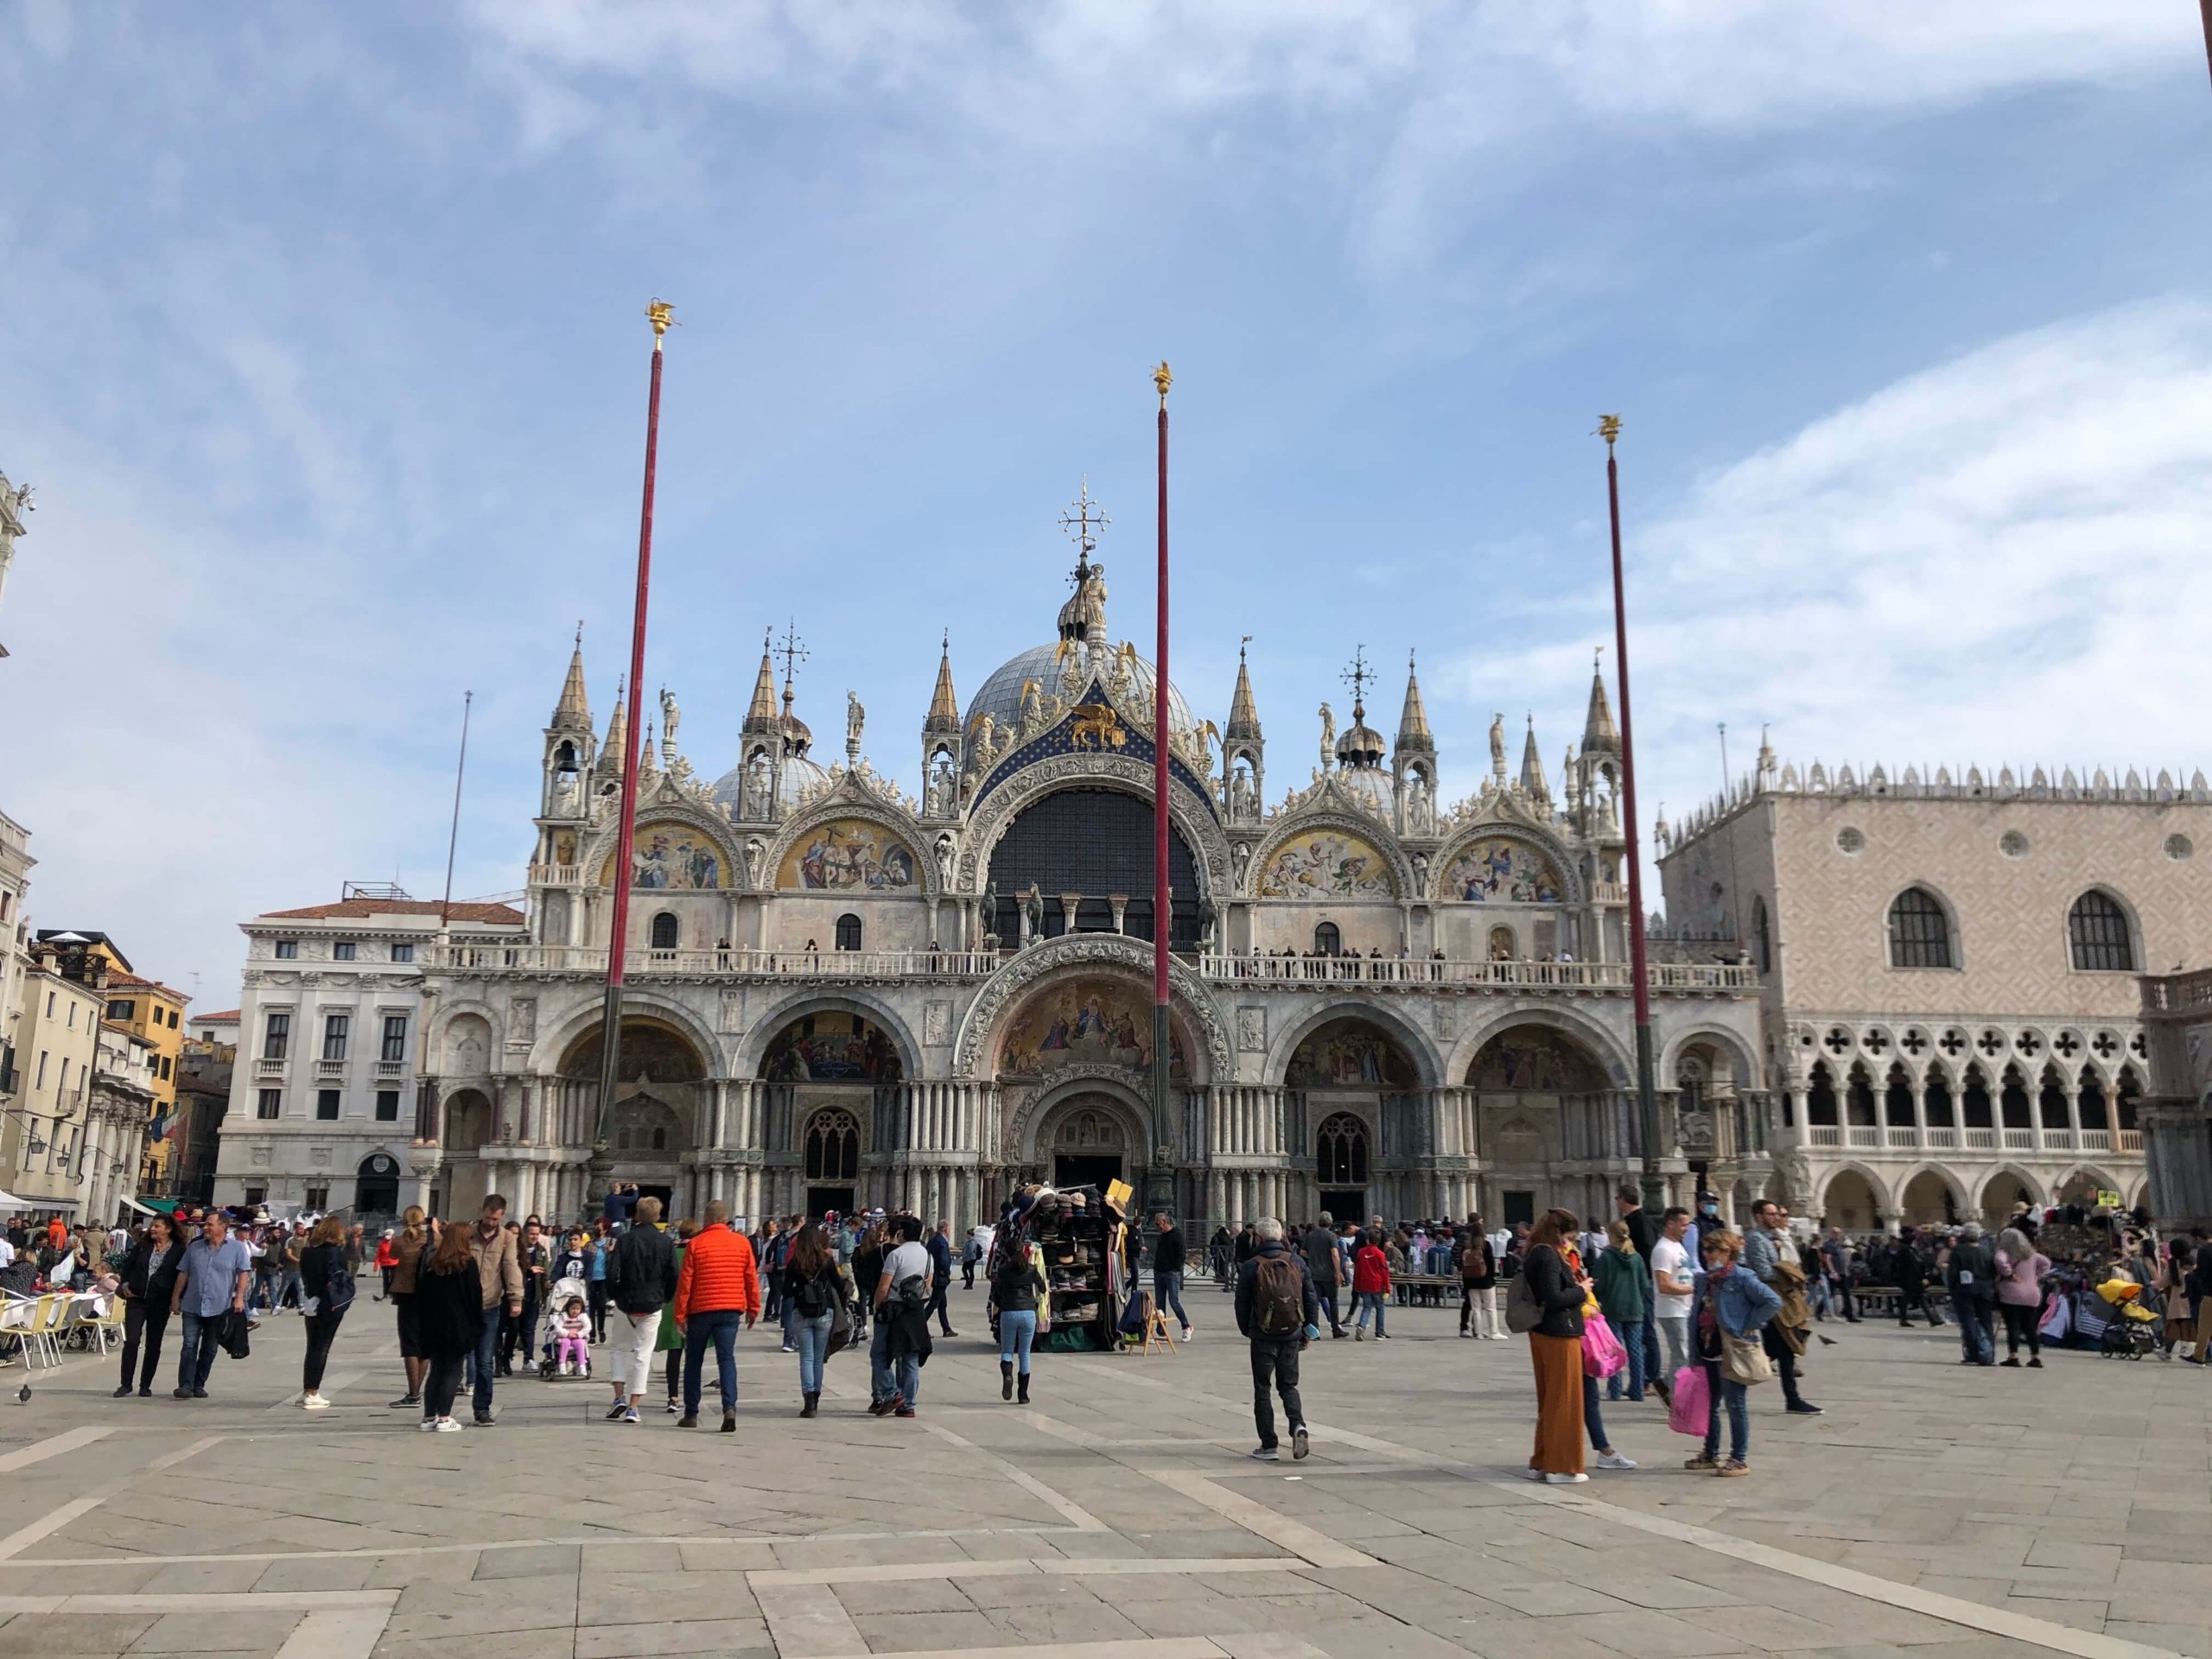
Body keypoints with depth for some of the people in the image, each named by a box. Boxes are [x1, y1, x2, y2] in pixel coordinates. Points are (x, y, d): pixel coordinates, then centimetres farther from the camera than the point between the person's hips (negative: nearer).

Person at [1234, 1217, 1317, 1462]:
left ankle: (1269, 1445, 8)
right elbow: (1312, 1298, 4)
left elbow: (1242, 1304, -1)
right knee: (1288, 1386, 16)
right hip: (1292, 1335, 3)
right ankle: (1298, 1425, -10)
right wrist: (1310, 1329, 12)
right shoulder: (1297, 1262, 3)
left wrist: (1246, 1330, 15)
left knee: (1263, 1390, 8)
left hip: (1264, 1337, -3)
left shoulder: (1251, 1266, -7)